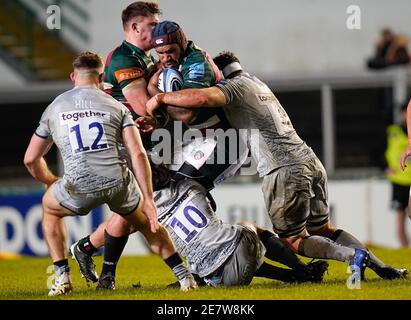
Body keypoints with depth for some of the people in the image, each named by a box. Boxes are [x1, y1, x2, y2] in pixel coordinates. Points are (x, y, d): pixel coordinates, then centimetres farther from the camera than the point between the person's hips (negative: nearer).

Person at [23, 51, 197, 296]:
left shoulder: (54, 108, 19)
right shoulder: (116, 107, 14)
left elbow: (31, 159, 24)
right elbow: (138, 154, 2)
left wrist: (51, 182, 42)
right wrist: (148, 199, 4)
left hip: (79, 187, -1)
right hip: (118, 183, 1)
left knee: (50, 209, 33)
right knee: (146, 222, 30)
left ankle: (63, 277, 21)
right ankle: (185, 275, 25)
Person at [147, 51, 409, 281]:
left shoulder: (235, 87, -2)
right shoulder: (260, 85, 26)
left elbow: (204, 97, -22)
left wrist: (160, 98, -9)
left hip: (284, 170, -8)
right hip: (311, 163, 8)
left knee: (294, 241, 3)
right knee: (323, 230, 19)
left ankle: (353, 255, -16)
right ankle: (379, 265, 6)